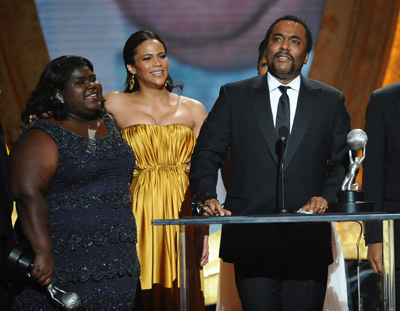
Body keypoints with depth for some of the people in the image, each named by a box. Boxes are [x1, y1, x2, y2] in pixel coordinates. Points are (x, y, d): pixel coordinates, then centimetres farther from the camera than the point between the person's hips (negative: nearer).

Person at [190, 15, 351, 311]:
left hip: (308, 242, 1)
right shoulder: (234, 96, 10)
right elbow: (206, 156, 8)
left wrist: (326, 196, -6)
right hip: (251, 240, -1)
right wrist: (206, 197, -9)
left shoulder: (331, 101, 12)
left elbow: (343, 162, 12)